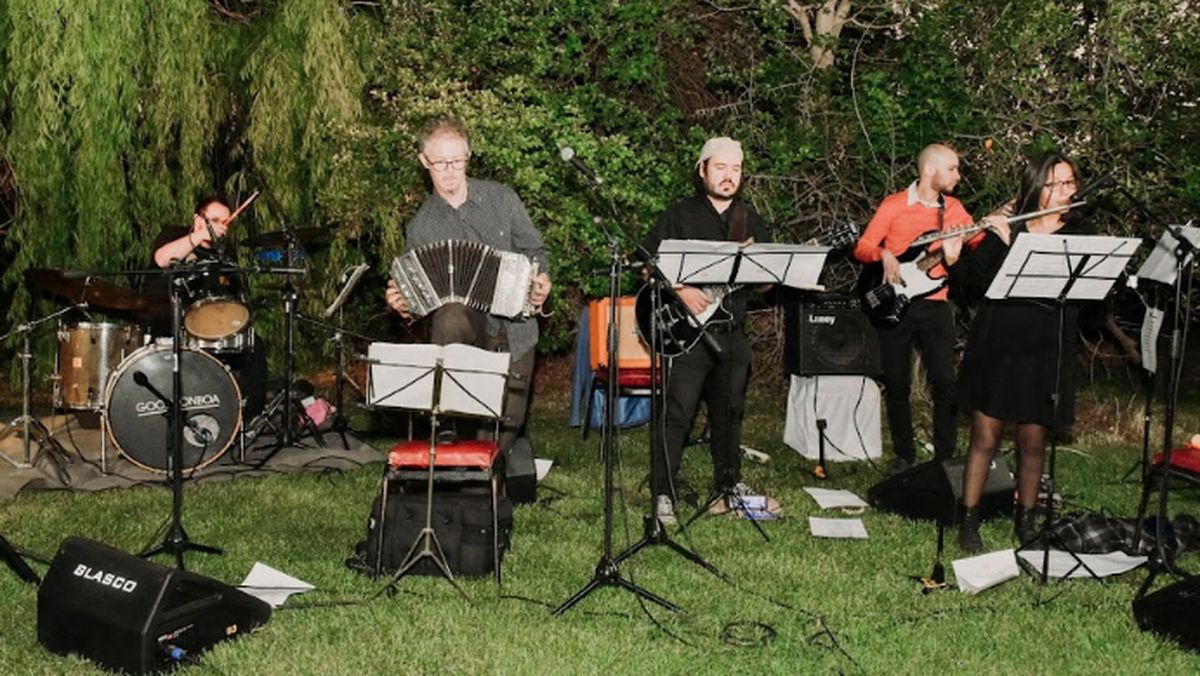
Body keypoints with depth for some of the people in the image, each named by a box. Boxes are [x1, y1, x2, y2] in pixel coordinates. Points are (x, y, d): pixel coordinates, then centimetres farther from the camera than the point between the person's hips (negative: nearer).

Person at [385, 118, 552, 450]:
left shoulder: (502, 199, 3)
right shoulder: (420, 227, 1)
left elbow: (532, 249, 12)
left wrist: (539, 281, -9)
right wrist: (404, 304, -16)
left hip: (515, 332, 2)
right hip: (468, 322, -2)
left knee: (507, 429, 1)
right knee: (450, 318, -40)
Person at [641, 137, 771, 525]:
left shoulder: (751, 222, 15)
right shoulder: (680, 216, 0)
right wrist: (682, 291, -18)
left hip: (733, 332, 5)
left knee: (729, 412, 15)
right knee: (677, 415, -8)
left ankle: (729, 482, 31)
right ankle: (663, 494, -2)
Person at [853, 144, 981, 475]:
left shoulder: (953, 208, 11)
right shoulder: (894, 204, -1)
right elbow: (862, 248, -4)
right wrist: (884, 254, -23)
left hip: (935, 306, 3)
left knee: (945, 382, -4)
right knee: (897, 385, 4)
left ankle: (945, 456, 7)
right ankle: (904, 456, 17)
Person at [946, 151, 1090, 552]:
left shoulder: (1078, 236, 4)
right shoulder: (1004, 229, 3)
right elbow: (974, 281, 2)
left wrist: (1013, 244, -21)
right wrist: (954, 258, -19)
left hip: (1046, 352, 1)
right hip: (996, 345, -1)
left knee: (1033, 442, 8)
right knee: (985, 438, 1)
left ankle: (1025, 519, 24)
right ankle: (969, 521, 10)